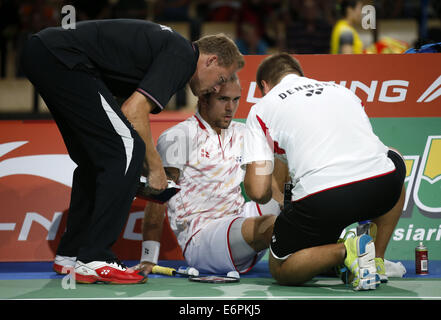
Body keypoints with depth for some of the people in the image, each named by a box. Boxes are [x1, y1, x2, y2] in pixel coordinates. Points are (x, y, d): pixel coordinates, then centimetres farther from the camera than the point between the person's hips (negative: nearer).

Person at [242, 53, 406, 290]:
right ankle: (376, 259, 27)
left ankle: (345, 251, -6)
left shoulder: (261, 109, 18)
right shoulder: (341, 90, 29)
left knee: (280, 269, 23)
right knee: (395, 161, 41)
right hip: (382, 181, 3)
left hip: (322, 199, -3)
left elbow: (258, 191, 7)